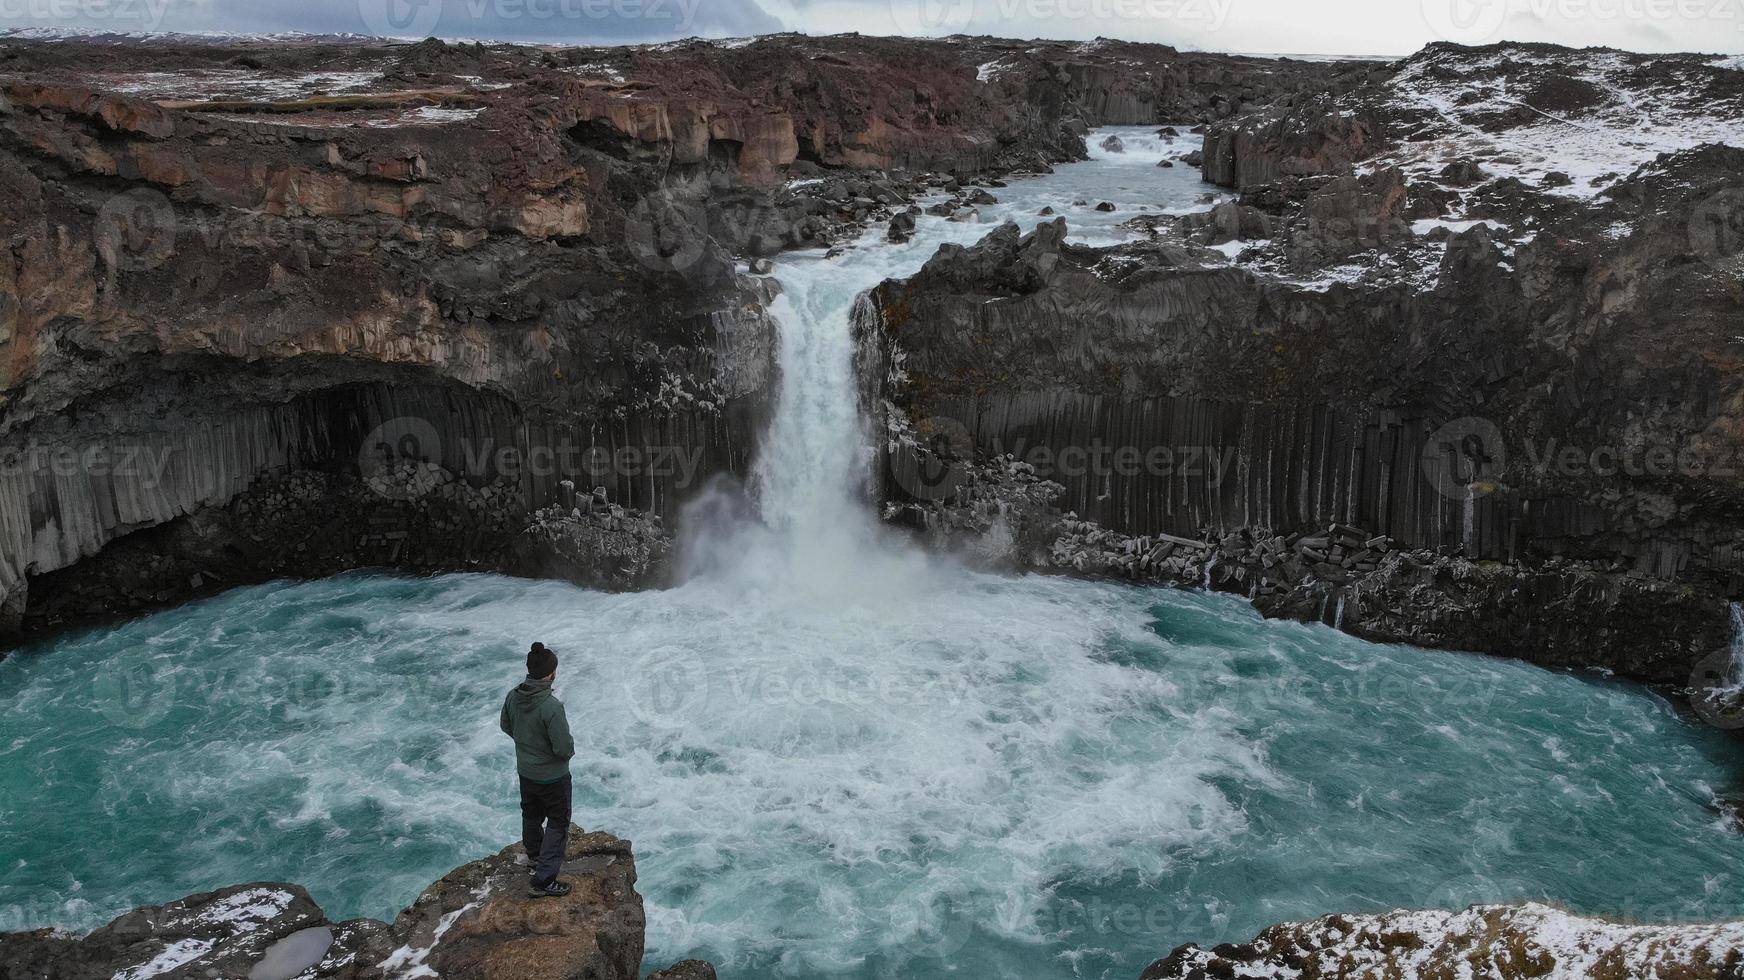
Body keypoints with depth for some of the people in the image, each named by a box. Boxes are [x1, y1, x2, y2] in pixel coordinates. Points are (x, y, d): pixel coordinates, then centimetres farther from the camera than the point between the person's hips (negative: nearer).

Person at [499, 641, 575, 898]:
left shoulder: (513, 697, -13)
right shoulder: (552, 706, -35)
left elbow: (506, 727, 6)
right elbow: (564, 748, -29)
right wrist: (569, 751, -6)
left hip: (525, 771, 7)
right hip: (552, 777, -7)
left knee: (531, 814, 29)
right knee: (558, 823, 11)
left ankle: (534, 854, 54)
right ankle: (543, 881, 12)